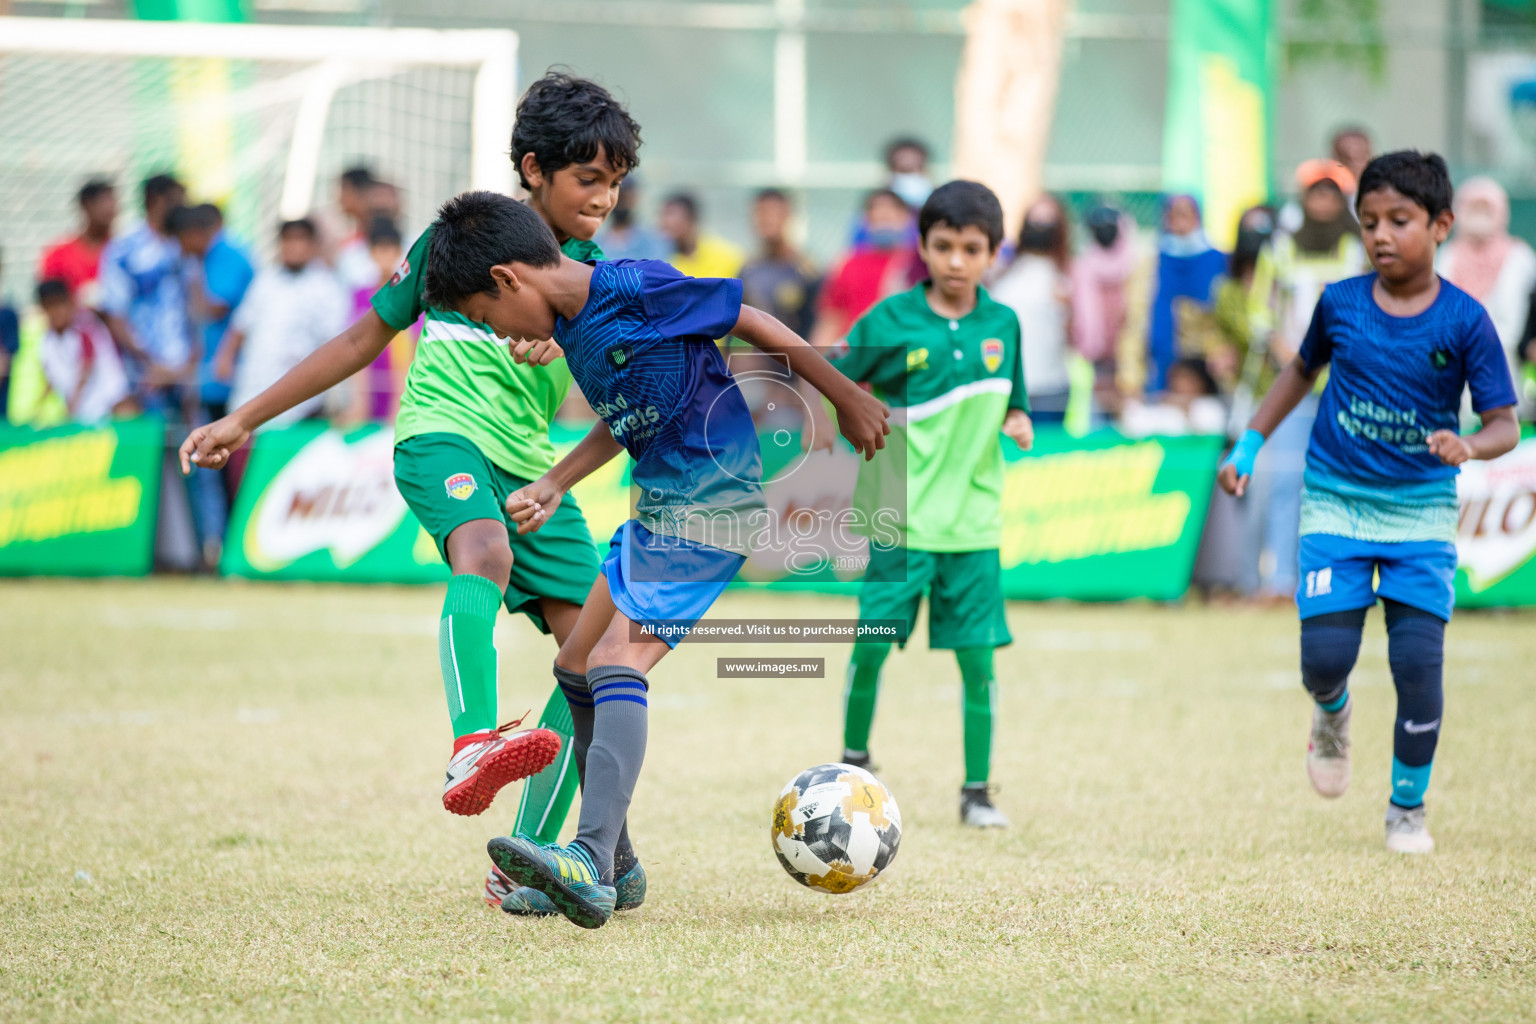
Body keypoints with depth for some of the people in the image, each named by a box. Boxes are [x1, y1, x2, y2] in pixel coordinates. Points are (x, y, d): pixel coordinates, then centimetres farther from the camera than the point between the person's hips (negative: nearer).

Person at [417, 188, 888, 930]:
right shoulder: (570, 324, 10)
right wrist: (553, 486, 15)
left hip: (712, 503, -10)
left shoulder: (635, 289, -17)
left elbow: (755, 324, -10)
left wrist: (849, 401, -4)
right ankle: (611, 865, 22)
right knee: (576, 664, 14)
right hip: (658, 506, 10)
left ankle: (590, 867, -35)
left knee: (617, 662, -23)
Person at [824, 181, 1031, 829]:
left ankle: (977, 792, 10)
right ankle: (854, 761, 18)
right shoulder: (890, 321, -4)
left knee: (977, 656, 0)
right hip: (899, 515, -2)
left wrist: (1017, 424, -3)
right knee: (871, 643, -5)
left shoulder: (1002, 324, 5)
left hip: (972, 518, 2)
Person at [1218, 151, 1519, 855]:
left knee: (1418, 663, -8)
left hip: (1421, 512, -1)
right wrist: (1249, 445, 15)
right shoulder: (1340, 303, -3)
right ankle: (1332, 712, 31)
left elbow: (1505, 424, -9)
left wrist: (1468, 447, -31)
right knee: (1325, 656, -8)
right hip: (1336, 504, 1)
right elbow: (1302, 371, 17)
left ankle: (1407, 808, 11)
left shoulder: (1464, 322, -10)